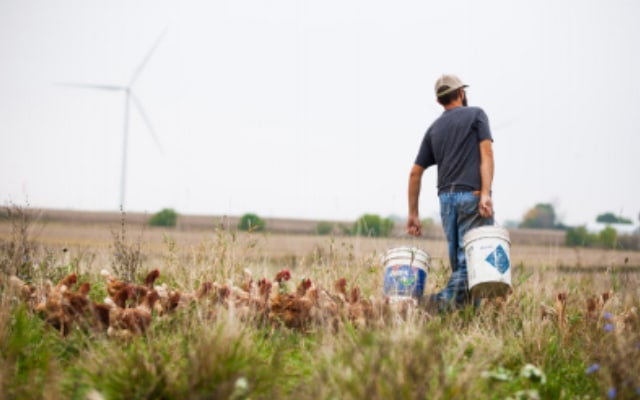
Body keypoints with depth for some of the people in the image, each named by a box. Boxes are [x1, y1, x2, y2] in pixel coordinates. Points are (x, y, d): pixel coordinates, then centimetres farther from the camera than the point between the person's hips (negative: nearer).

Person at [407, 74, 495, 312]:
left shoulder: (434, 128, 18)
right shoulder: (476, 114, 7)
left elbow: (415, 172, 15)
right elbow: (486, 153, -9)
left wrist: (413, 213, 19)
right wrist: (485, 193, -16)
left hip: (446, 198, 5)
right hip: (472, 195, -5)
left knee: (458, 259, 11)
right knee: (470, 257, -7)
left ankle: (469, 306, 8)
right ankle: (445, 299, -22)